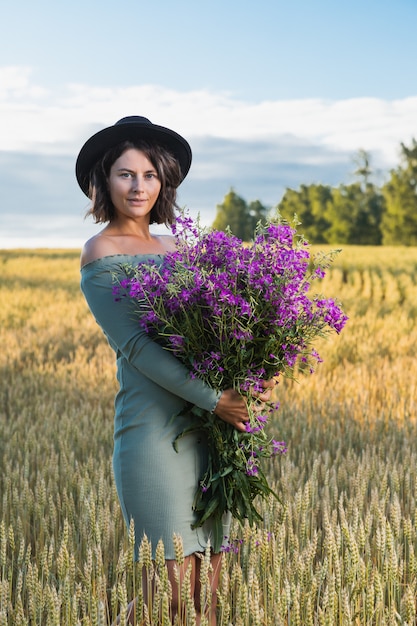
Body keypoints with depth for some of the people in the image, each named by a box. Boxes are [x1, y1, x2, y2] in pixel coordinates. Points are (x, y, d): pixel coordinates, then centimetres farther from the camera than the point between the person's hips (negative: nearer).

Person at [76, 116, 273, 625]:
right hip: (153, 425, -7)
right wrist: (213, 399, -17)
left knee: (208, 582, 8)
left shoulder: (173, 247, 16)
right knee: (172, 584, -6)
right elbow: (134, 344, -13)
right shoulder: (101, 253, -4)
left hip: (206, 429, 7)